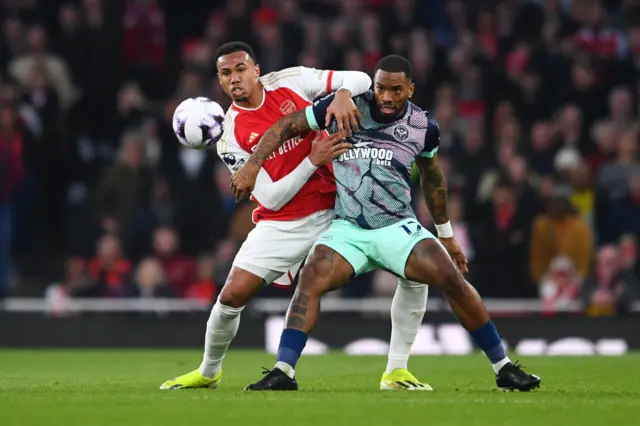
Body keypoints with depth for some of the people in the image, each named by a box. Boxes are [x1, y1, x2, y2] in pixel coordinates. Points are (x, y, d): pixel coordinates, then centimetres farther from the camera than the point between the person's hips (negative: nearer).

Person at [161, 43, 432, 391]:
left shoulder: (291, 81, -5)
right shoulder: (232, 136, -9)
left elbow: (360, 79, -4)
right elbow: (271, 199, -11)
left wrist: (342, 94, -27)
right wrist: (314, 160, -23)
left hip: (338, 205, 1)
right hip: (283, 223, -1)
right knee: (233, 296, -9)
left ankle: (396, 371, 0)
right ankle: (208, 372, 20)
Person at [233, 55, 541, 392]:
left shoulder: (423, 127, 1)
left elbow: (432, 180, 19)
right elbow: (286, 127, 3)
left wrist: (446, 235, 25)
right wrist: (252, 166, -8)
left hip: (397, 228, 0)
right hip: (347, 229, 0)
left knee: (452, 280, -15)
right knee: (309, 282, -24)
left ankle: (503, 368, -5)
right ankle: (283, 373, -23)